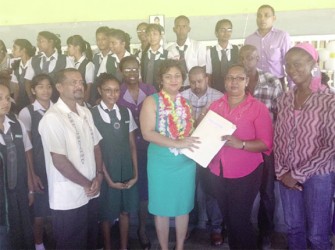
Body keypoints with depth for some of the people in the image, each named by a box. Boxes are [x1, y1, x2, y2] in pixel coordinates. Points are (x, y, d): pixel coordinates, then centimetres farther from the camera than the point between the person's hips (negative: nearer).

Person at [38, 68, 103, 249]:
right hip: (68, 198, -7)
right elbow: (59, 160, -19)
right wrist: (86, 184, -11)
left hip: (90, 193, 7)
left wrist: (98, 176, -3)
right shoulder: (52, 118, -17)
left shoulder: (86, 113, 7)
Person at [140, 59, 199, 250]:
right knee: (162, 208, 9)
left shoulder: (186, 102, 7)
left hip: (186, 162, 4)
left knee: (183, 206, 13)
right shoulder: (152, 101, -7)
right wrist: (176, 143, -24)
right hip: (161, 163, -4)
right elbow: (147, 133, -16)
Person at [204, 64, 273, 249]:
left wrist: (240, 144, -27)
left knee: (239, 220, -1)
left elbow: (266, 143, -12)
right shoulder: (215, 106, 6)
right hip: (217, 173, 5)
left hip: (245, 174, -5)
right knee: (228, 218, 19)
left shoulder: (258, 108, -8)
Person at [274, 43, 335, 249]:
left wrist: (298, 174, -13)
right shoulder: (285, 100, 4)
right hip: (288, 175, 5)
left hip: (318, 175, -4)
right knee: (294, 229, 16)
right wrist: (282, 171, -3)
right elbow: (278, 139, 8)